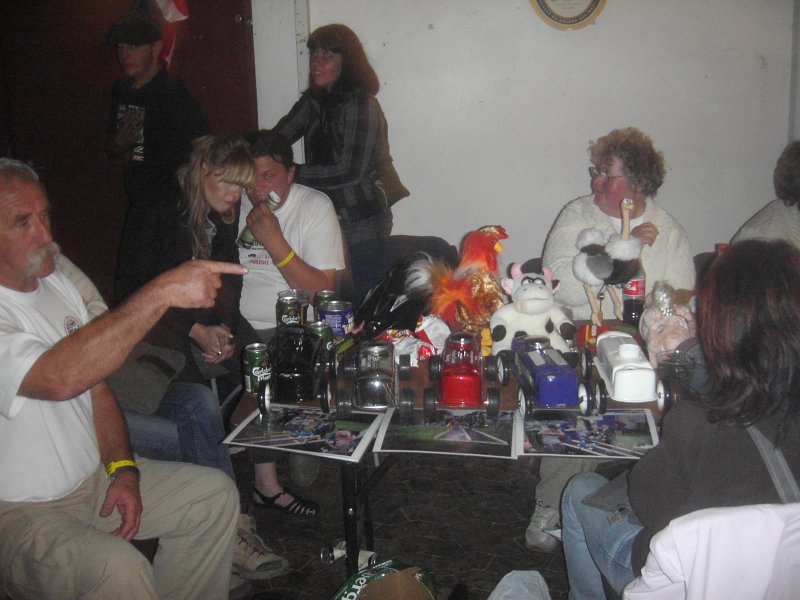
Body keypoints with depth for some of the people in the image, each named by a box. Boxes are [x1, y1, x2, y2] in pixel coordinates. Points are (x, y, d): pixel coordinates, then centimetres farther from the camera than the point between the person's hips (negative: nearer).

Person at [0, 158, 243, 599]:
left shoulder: (56, 283, 6)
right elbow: (60, 377, -41)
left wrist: (122, 468, -2)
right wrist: (161, 293, -39)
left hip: (94, 478, 8)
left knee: (215, 495, 3)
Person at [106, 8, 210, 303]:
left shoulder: (173, 95, -14)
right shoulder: (120, 91, 10)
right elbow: (111, 147, 20)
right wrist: (118, 145, -4)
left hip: (170, 202, -7)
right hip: (138, 203, 8)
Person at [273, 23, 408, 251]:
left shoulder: (361, 105, -16)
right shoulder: (313, 101, 7)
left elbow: (350, 172, -22)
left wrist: (292, 172, -23)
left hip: (363, 219, -6)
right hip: (327, 214, 6)